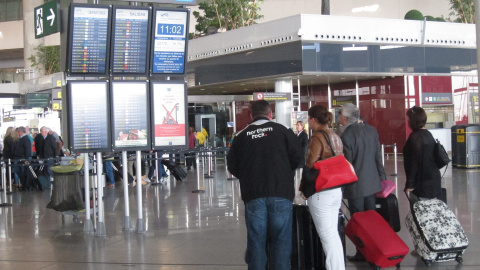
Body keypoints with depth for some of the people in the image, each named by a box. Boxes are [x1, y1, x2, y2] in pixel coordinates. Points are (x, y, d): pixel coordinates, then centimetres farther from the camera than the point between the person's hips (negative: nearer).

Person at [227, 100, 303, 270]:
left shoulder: (242, 136, 5)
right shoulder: (282, 131, 1)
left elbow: (232, 166, 6)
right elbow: (297, 157, -1)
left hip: (253, 194, 1)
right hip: (280, 192, -1)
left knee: (256, 240, 7)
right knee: (281, 240, 5)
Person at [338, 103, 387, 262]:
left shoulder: (346, 135, -16)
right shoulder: (371, 130, 4)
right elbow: (378, 156, 8)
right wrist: (381, 176, 17)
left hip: (355, 185, -6)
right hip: (371, 182, 7)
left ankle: (362, 253, 7)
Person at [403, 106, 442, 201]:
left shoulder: (415, 137, -15)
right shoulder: (428, 134, 11)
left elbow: (414, 162, -18)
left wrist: (410, 183, -15)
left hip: (423, 182, -9)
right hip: (434, 179, 9)